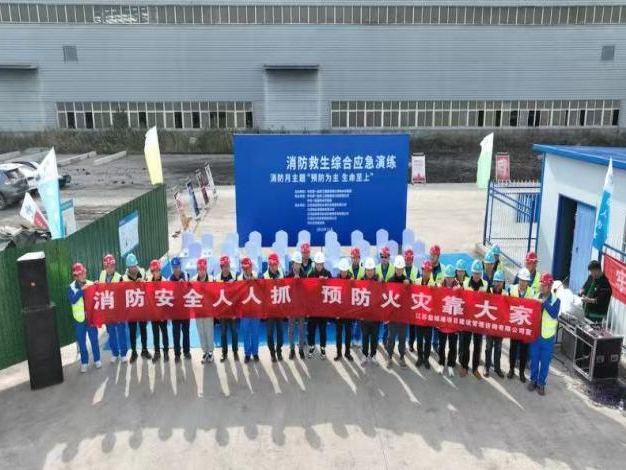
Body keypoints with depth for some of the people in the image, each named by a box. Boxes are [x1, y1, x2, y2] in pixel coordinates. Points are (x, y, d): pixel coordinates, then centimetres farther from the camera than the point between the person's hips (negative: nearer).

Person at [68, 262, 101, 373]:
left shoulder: (91, 284, -2)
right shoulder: (71, 287, -6)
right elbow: (72, 300, -21)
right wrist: (81, 290, -27)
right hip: (79, 318, -1)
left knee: (94, 339, 10)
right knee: (82, 342, 9)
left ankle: (97, 359, 24)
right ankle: (84, 362, 21)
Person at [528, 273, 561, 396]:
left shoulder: (556, 300, -7)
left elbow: (554, 314, -21)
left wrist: (545, 303, -26)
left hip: (548, 336, -2)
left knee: (545, 361, 8)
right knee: (534, 359, 12)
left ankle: (541, 383, 21)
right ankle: (533, 380, 27)